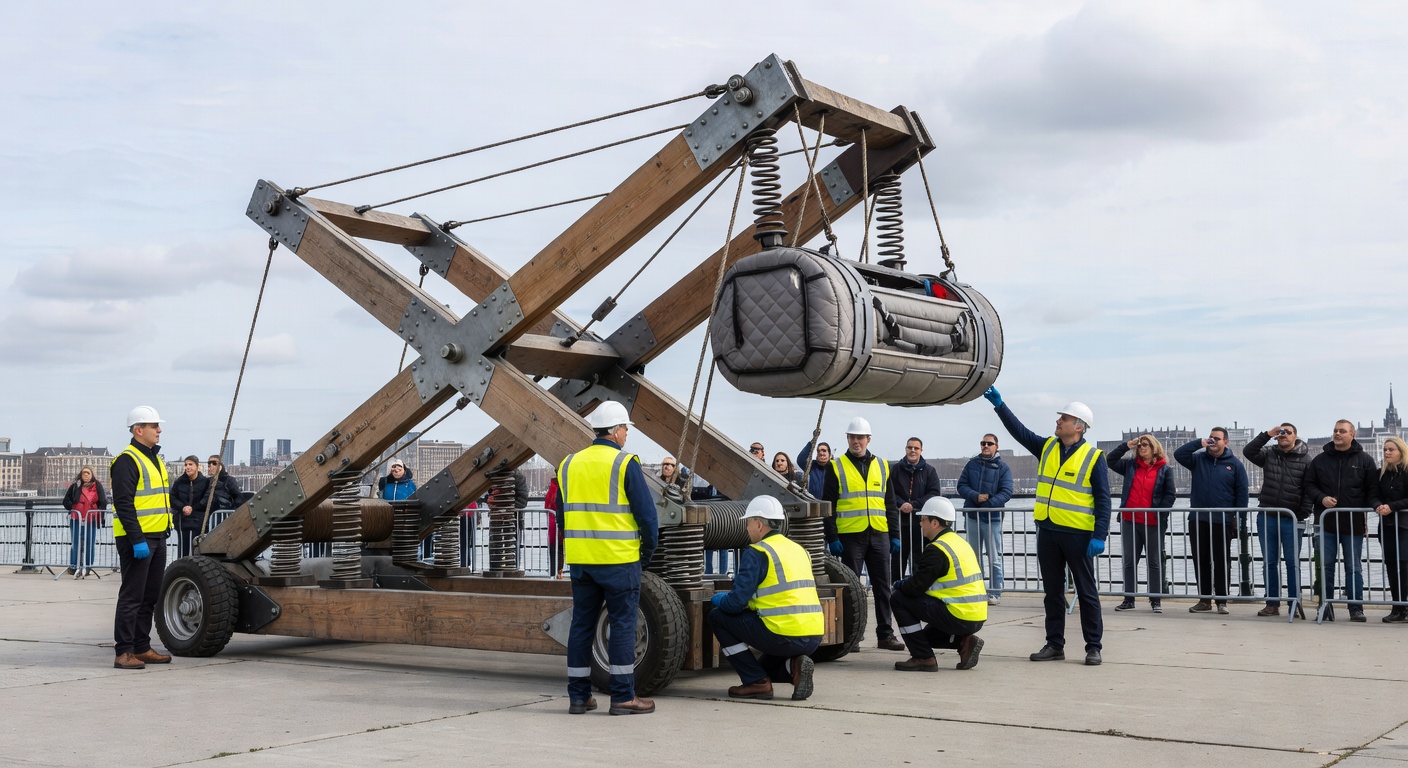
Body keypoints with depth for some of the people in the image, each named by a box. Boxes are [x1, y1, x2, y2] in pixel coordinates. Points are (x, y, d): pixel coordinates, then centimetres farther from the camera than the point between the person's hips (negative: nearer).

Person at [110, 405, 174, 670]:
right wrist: (137, 540, -23)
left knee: (150, 596, 12)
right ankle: (123, 652, -2)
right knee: (132, 596, -6)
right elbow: (123, 504, -19)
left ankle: (141, 648, 20)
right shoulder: (127, 460, -12)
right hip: (137, 539, -9)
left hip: (157, 538, 9)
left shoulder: (155, 459, 18)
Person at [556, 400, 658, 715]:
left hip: (580, 559, 5)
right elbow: (646, 513, -10)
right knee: (623, 625, 1)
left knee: (581, 625, 10)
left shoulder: (569, 464, 10)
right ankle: (623, 696, 3)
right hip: (619, 559, -5)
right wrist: (647, 552, 3)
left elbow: (563, 515, 16)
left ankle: (578, 696, 14)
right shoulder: (625, 464, -8)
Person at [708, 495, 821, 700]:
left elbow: (736, 603, -12)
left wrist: (718, 599, 12)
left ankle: (757, 682, 4)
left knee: (718, 617, 9)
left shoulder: (756, 553, -7)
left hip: (785, 636, -8)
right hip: (814, 638, 8)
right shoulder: (799, 550, 18)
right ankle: (793, 666, 3)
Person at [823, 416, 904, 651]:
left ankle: (885, 634, 11)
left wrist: (895, 535, 8)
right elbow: (827, 506, -1)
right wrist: (832, 538, -8)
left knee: (882, 586, 5)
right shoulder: (837, 467, 2)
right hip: (850, 535, -3)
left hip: (879, 535, 3)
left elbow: (891, 504, 15)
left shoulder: (881, 466, 12)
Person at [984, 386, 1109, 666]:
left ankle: (1094, 647, 9)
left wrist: (1099, 536, -15)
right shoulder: (1047, 447, 10)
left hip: (1078, 535, -6)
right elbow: (1019, 431, 9)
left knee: (1086, 592, 3)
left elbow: (1103, 500, -8)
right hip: (1047, 531, 6)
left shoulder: (1094, 457, -6)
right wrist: (1000, 405, -2)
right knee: (1052, 591, 11)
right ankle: (1055, 645, 18)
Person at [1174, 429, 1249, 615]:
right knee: (1200, 562, 6)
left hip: (1222, 522, -2)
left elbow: (1241, 493, 2)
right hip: (1198, 521, 3)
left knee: (1222, 563, 2)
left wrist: (1239, 520, -3)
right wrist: (1199, 443, -10)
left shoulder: (1235, 465, 3)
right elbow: (1178, 454, -4)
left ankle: (1221, 601, 8)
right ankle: (1204, 600, 13)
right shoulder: (1198, 459, 9)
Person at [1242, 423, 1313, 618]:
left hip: (1291, 520, -3)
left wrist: (1303, 516, -10)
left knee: (1292, 563, 1)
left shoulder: (1305, 460, -1)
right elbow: (1248, 451, -7)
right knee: (1270, 563, 8)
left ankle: (1294, 604, 6)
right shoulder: (1269, 454, 7)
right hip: (1267, 517, 3)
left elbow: (1309, 490, -4)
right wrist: (1267, 434, -14)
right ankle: (1272, 604, 14)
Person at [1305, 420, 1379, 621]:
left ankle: (1356, 607, 11)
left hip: (1354, 523, -1)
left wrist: (1372, 507, -11)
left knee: (1353, 567, 5)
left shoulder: (1364, 460, 4)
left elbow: (1372, 489, 3)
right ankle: (1325, 606, 10)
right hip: (1326, 522, 2)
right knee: (1326, 566, 3)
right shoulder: (1320, 460, 8)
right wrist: (1321, 498, -9)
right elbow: (1309, 484, 8)